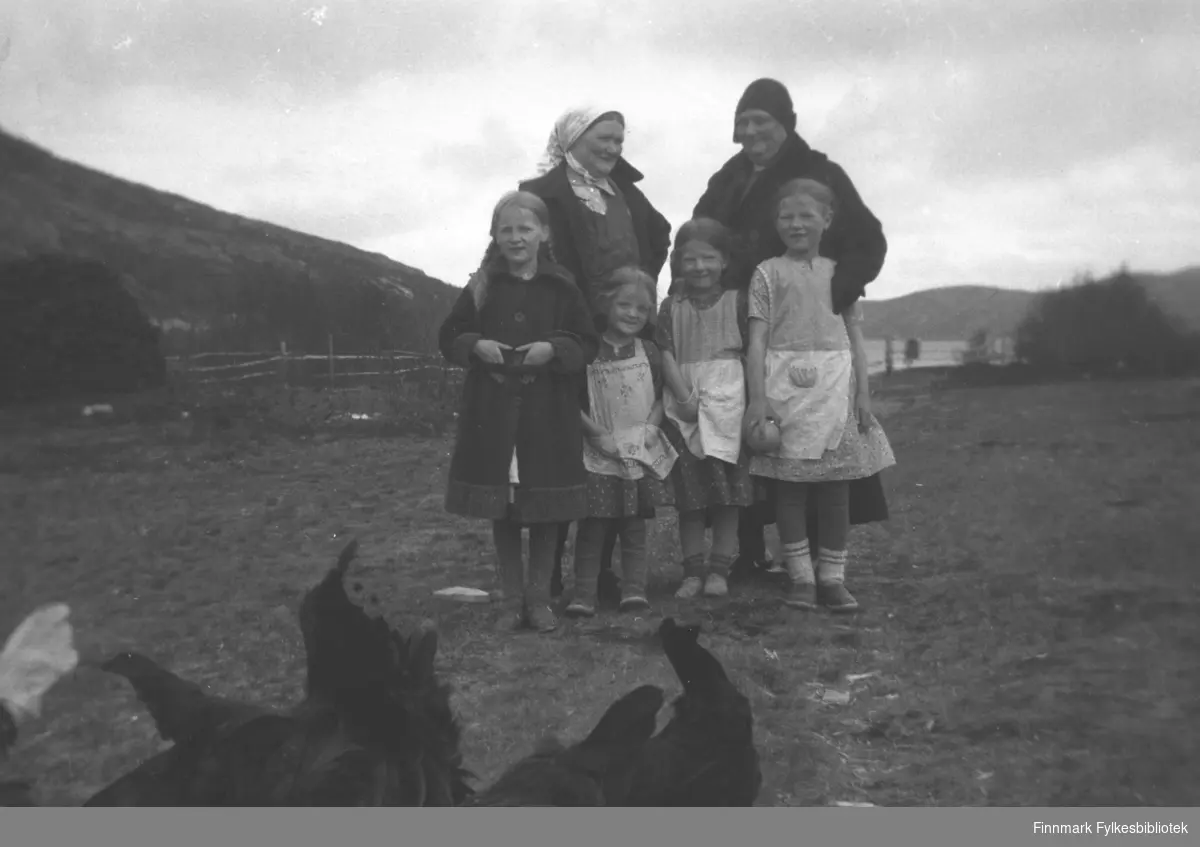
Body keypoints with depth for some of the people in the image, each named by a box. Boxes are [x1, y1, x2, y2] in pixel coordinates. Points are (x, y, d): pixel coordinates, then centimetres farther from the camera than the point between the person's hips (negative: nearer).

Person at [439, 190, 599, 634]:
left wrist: (553, 348, -17)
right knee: (501, 512, 8)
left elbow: (587, 344, 1)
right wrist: (476, 345, -12)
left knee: (546, 511, 5)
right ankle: (511, 597, 22)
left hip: (548, 415, -1)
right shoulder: (481, 287, 4)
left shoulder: (562, 287, 0)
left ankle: (539, 597, 20)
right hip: (492, 413, 1)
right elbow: (449, 337, 7)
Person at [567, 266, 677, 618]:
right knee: (592, 524, -1)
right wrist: (597, 433, -13)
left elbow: (661, 397, 9)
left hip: (641, 451, 2)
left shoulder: (649, 352, 5)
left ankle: (634, 588, 14)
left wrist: (651, 427, -8)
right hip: (599, 453, -2)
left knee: (634, 525, 8)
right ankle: (584, 593, 4)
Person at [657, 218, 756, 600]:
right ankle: (693, 570, 13)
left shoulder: (736, 300, 4)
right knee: (688, 494, 5)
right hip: (683, 406, 1)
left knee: (728, 492, 1)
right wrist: (684, 398, -13)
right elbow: (666, 355, 0)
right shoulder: (672, 307, 8)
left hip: (728, 402, -1)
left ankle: (719, 568, 10)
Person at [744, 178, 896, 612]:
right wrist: (757, 397, -10)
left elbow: (855, 337, 13)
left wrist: (863, 392, 4)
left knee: (836, 482, 2)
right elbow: (757, 338, -1)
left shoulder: (840, 272, 13)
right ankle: (800, 576, 9)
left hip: (835, 384, 2)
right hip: (785, 382, -2)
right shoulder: (768, 272, 6)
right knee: (790, 481, 0)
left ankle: (832, 577, 10)